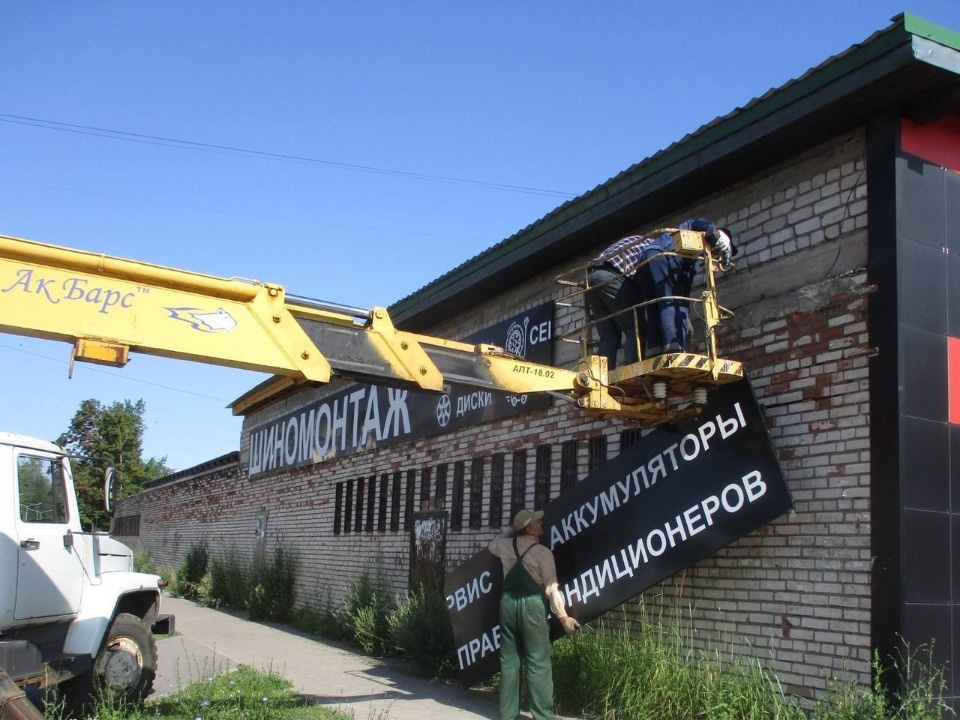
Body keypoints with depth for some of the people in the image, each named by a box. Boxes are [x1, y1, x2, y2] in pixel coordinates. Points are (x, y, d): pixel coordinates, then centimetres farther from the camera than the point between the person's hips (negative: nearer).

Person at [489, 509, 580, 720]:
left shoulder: (505, 546, 5)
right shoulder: (542, 552, -10)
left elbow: (493, 545, 31)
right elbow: (551, 587, -11)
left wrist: (512, 532, 30)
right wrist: (563, 617, -7)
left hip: (508, 603, 6)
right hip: (532, 605, -5)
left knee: (509, 659, 11)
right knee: (538, 662, -1)